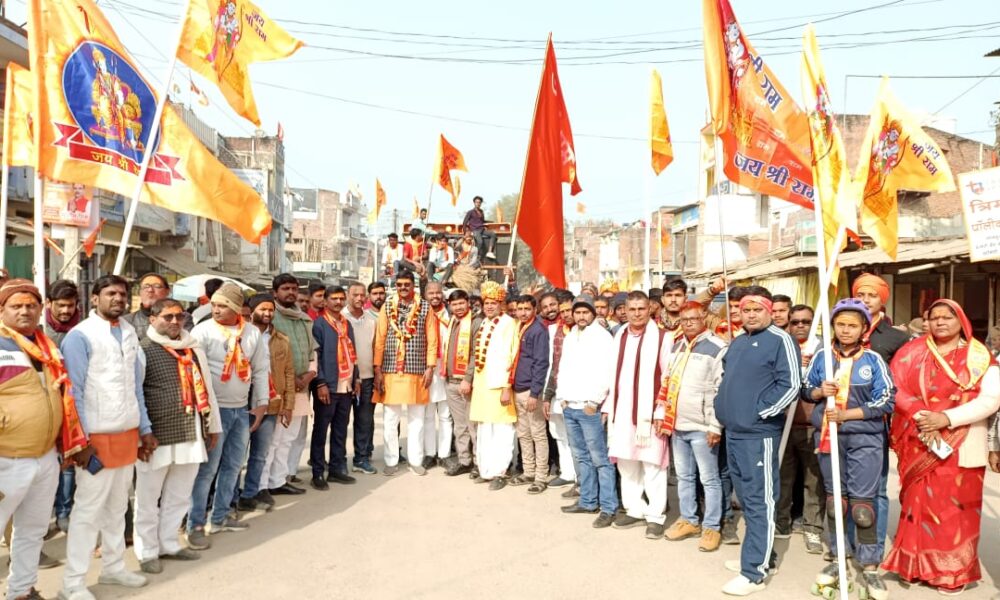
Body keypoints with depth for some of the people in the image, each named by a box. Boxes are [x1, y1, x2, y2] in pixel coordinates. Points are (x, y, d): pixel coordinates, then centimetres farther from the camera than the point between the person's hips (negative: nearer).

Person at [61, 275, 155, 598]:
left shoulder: (130, 333, 10)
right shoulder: (80, 335, -10)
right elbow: (74, 391, -12)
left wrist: (145, 428, 13)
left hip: (128, 434, 6)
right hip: (97, 437, -6)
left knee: (117, 506, 15)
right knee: (88, 509, 1)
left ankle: (113, 567, 28)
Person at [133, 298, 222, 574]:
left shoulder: (194, 350, 12)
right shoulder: (143, 350, -7)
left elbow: (206, 388, 17)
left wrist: (213, 426, 18)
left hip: (192, 435, 6)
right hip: (157, 436, -6)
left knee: (179, 496, 17)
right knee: (148, 498, 8)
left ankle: (168, 544, 32)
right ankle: (147, 552, 23)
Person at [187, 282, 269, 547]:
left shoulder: (253, 333, 4)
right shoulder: (203, 331, -9)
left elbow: (261, 369, 11)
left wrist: (261, 403, 9)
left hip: (243, 410, 5)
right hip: (214, 410, -5)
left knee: (233, 466, 14)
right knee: (207, 468, -2)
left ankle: (219, 517, 27)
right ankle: (196, 524, 9)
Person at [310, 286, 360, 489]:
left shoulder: (347, 324, 15)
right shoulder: (319, 324, -6)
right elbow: (315, 355, -11)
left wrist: (356, 378, 12)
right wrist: (321, 383, -17)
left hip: (346, 386, 6)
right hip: (328, 386, -6)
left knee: (341, 429, 11)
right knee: (321, 429, 1)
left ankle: (336, 468, 20)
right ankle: (318, 473, 7)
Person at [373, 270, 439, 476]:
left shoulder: (425, 308, 2)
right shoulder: (387, 307, 2)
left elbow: (432, 340, 2)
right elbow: (380, 339, 1)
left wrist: (430, 367, -5)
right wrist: (378, 369, -4)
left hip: (417, 370, 0)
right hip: (391, 370, 0)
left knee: (416, 418, 9)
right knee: (390, 418, 5)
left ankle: (416, 460, 19)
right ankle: (391, 461, 16)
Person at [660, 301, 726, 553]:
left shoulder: (717, 348, -10)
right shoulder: (676, 345, 12)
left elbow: (722, 390, -14)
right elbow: (666, 382, 18)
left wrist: (715, 426, -16)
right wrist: (662, 414, 13)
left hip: (701, 427, -7)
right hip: (676, 424, 7)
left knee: (709, 479, 3)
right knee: (684, 476, 16)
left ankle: (712, 527, 14)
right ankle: (689, 520, 29)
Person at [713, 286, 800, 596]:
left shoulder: (780, 340, -8)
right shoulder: (736, 343, 16)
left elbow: (791, 384, -16)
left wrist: (759, 411, -15)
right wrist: (723, 410, 13)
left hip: (758, 434, -8)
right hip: (733, 432, 8)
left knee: (759, 501, -3)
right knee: (746, 499, 16)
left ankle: (754, 572, 1)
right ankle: (759, 555, 29)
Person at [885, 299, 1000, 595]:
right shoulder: (914, 351, 5)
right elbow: (896, 387, -3)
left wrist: (946, 418, -19)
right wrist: (918, 415, -18)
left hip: (961, 447, -1)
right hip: (920, 445, 2)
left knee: (955, 508, 3)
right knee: (920, 503, 6)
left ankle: (953, 571, 15)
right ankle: (919, 565, 18)